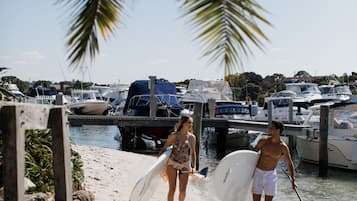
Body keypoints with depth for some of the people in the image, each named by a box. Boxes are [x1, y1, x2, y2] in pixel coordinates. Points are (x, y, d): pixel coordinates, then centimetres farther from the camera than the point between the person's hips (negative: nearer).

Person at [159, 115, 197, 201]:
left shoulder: (192, 137, -1)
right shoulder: (173, 135, -7)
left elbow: (193, 153, 8)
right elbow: (164, 148, 2)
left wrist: (193, 167, 3)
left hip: (185, 165, 2)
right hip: (172, 163, -2)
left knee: (183, 190, -1)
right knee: (172, 189, -5)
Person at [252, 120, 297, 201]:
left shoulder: (283, 147, -9)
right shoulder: (263, 141, -6)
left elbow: (290, 164, -2)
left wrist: (293, 180, -11)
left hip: (270, 174, -1)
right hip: (258, 173, 1)